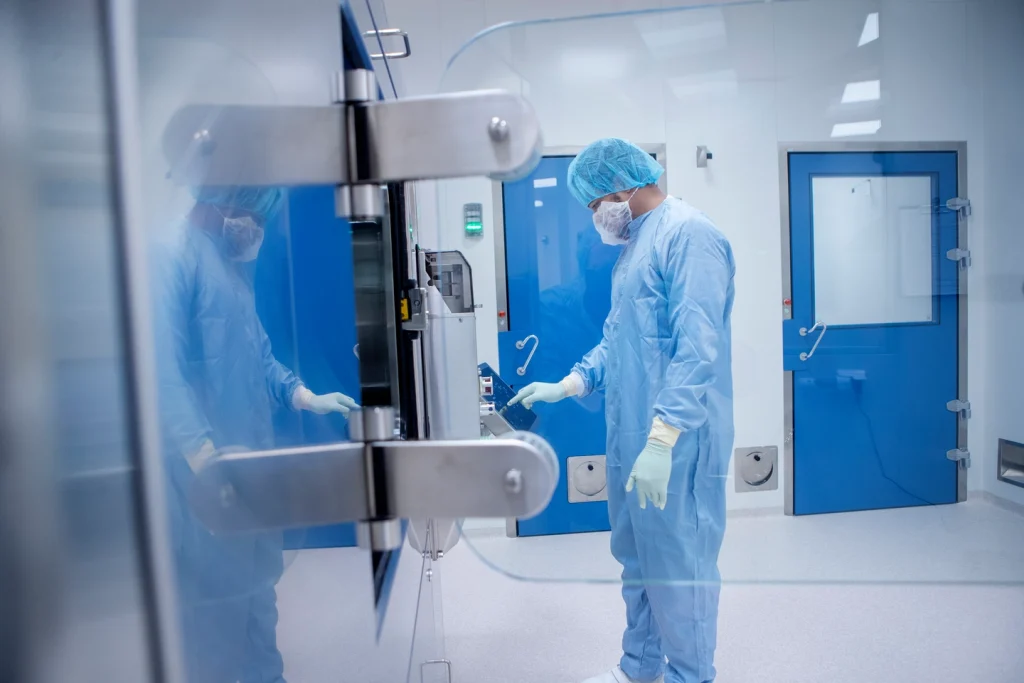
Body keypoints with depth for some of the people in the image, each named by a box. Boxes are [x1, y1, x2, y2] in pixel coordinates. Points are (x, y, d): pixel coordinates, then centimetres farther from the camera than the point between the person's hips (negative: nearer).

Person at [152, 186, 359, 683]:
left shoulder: (233, 267, 15)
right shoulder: (173, 261, -14)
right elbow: (165, 372, -24)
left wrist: (307, 398, 8)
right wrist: (205, 455, -30)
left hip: (250, 458, 9)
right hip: (204, 470, -9)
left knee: (257, 579, 19)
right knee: (214, 589, 3)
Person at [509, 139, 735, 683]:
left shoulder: (688, 234, -15)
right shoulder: (636, 243, 16)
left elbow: (697, 349, -23)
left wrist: (662, 440, -27)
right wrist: (566, 386, 10)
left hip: (675, 443, -10)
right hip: (630, 436, 10)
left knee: (679, 566, 5)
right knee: (638, 560, 21)